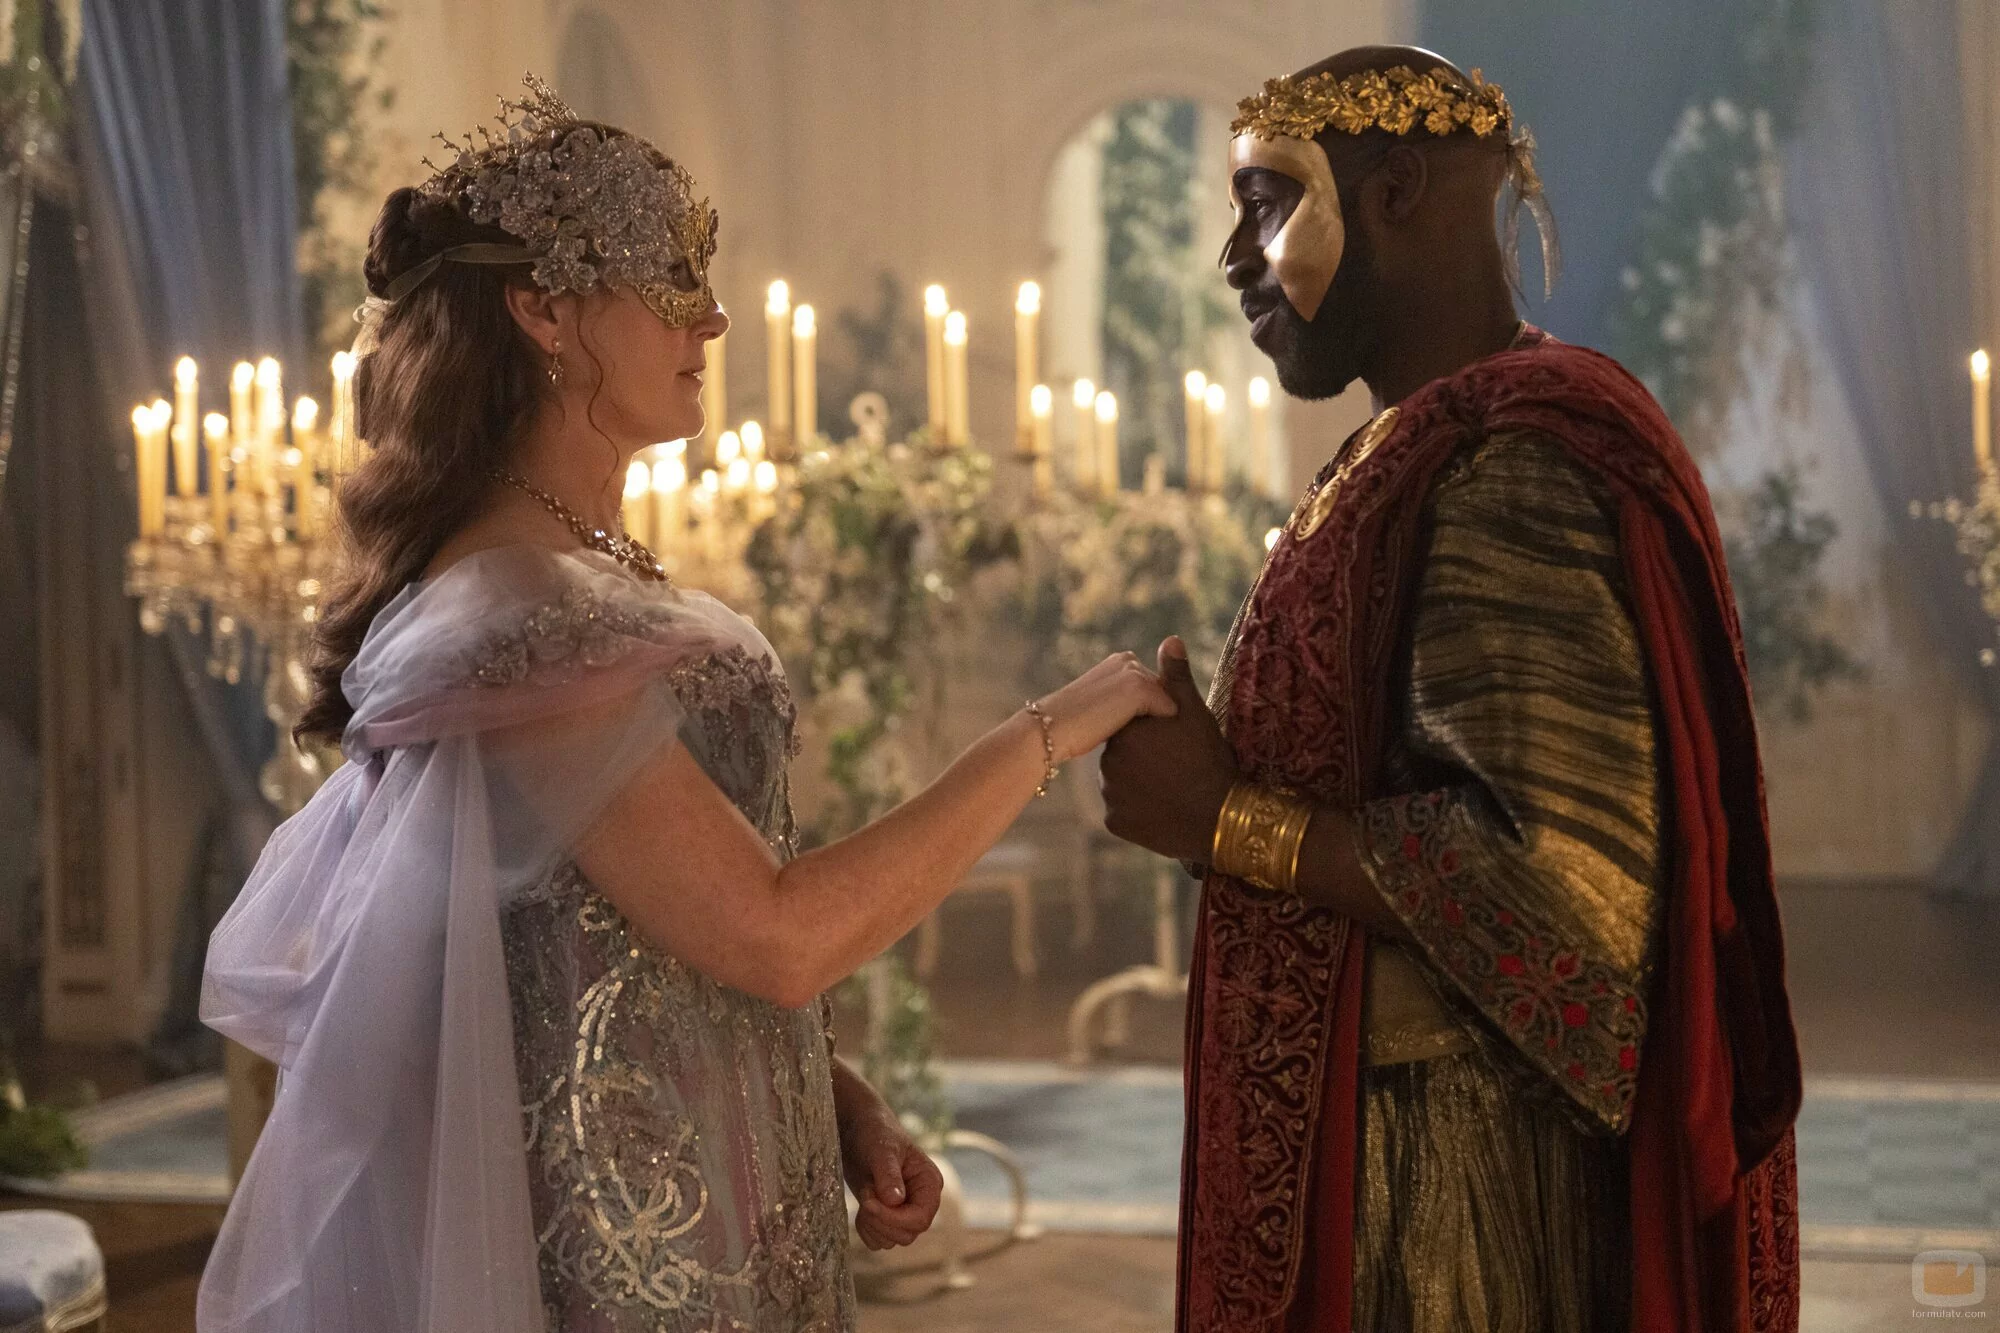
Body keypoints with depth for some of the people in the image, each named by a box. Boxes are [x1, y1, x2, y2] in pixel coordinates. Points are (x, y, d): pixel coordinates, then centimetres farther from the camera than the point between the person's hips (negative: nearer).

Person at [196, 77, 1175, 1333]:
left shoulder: (598, 572, 7)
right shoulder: (512, 616, -21)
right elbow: (778, 936, -24)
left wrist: (843, 1104, 3)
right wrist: (1046, 734, -18)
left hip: (714, 1197, 9)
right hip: (621, 1231, -9)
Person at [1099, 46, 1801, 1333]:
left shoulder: (1513, 466, -18)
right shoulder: (1425, 452, 13)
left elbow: (1559, 880, -25)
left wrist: (1228, 820, -18)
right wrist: (1220, 787, 4)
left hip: (1448, 1165, -9)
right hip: (1379, 1136, 9)